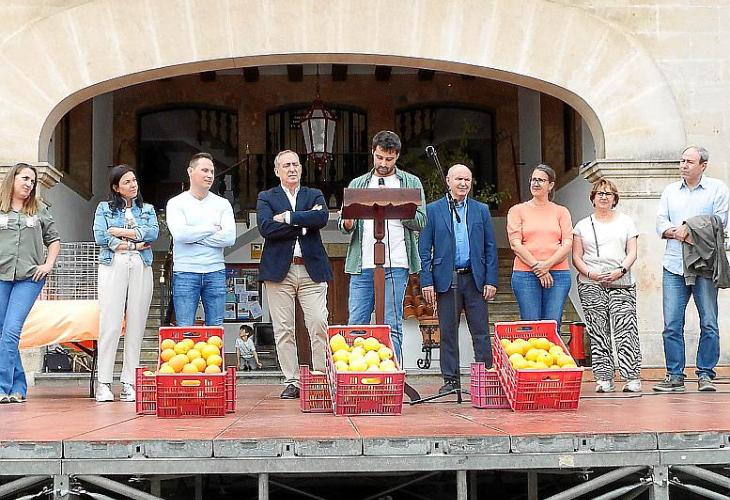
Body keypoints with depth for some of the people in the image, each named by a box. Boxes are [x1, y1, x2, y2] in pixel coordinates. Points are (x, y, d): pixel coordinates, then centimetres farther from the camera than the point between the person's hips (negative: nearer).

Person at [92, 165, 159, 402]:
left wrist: (120, 232, -3)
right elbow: (100, 237, -1)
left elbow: (153, 233, 1)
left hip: (141, 267, 2)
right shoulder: (104, 208, 14)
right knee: (110, 323, -11)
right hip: (112, 266, -2)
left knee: (136, 325, -3)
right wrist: (134, 243, -3)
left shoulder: (147, 209, 20)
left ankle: (129, 383, -2)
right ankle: (104, 383, -10)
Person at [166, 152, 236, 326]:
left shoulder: (223, 204, 9)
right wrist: (211, 229, -4)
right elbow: (179, 234, -14)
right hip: (185, 273, -2)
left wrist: (194, 237, -7)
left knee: (216, 329, 4)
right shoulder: (176, 203, 3)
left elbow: (230, 237, -6)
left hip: (215, 273, 2)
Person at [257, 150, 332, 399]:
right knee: (283, 330, 0)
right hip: (279, 270, -1)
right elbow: (266, 227, -9)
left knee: (319, 326, -7)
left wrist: (288, 217, -9)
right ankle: (292, 381, 6)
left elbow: (322, 217, -7)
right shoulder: (266, 198, 11)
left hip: (312, 269, 1)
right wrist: (303, 224, -8)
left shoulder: (314, 195, 15)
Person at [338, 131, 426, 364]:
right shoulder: (357, 184, 17)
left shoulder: (411, 183, 10)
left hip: (395, 265, -2)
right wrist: (347, 223, -12)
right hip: (362, 265, 3)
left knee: (392, 325, -3)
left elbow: (420, 221, 0)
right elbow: (343, 223, 11)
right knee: (356, 324, 1)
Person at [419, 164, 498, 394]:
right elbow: (424, 249, 2)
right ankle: (450, 379, 11)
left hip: (475, 278, 1)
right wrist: (426, 281, -6)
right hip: (446, 279, -1)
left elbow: (490, 248, 9)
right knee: (448, 332, 4)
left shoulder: (481, 210, 10)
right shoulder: (433, 210, 5)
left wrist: (491, 280, 0)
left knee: (481, 331, 1)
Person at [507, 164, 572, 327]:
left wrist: (547, 264, -11)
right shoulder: (517, 211, 10)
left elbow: (567, 244, 4)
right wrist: (537, 267, -10)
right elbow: (516, 244, 0)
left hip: (558, 275, 1)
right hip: (525, 275, -1)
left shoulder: (561, 211, 14)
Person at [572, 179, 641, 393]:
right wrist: (589, 273, -9)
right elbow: (576, 257, 9)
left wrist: (621, 270, -11)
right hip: (591, 285, 1)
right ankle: (604, 378, -3)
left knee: (626, 329, -12)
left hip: (621, 283, 0)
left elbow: (632, 252, 8)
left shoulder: (626, 222, 16)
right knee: (598, 331, -5)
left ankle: (632, 377, -12)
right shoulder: (583, 225, 15)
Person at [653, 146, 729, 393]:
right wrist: (677, 232, -9)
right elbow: (661, 223, 11)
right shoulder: (670, 191, 18)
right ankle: (675, 376, 4)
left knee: (709, 323, -2)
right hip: (674, 265, 3)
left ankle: (705, 374, 7)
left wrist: (687, 229, -8)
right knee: (672, 324, -2)